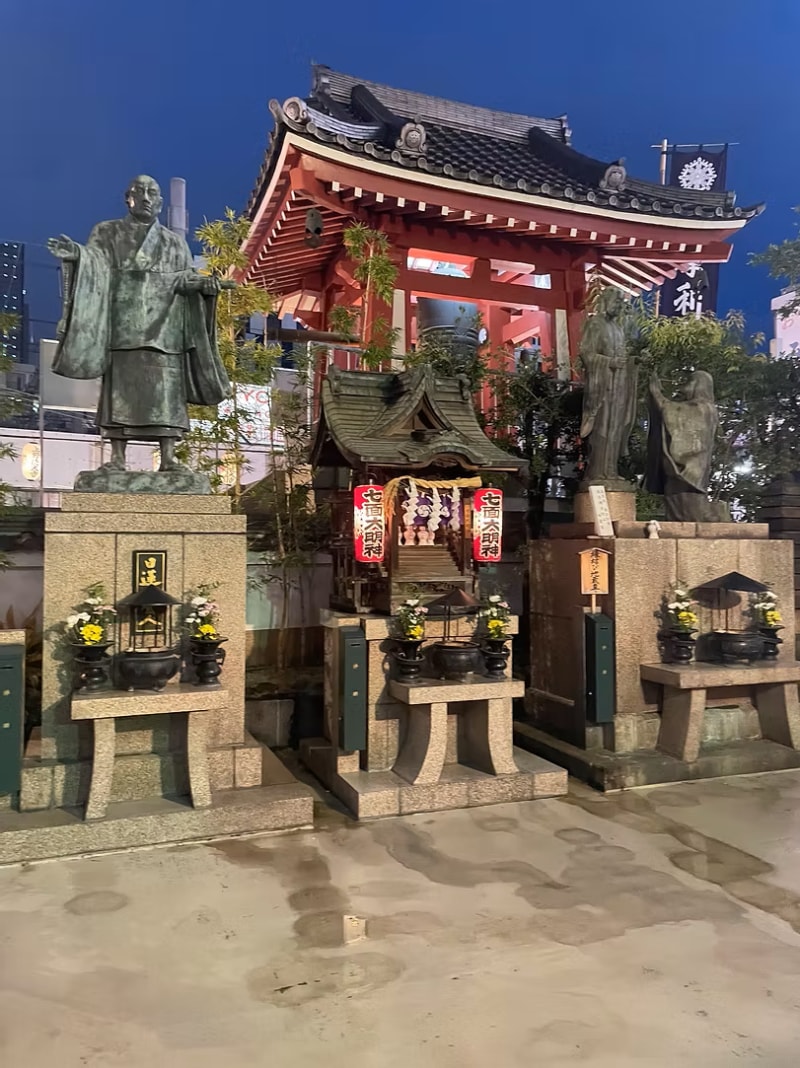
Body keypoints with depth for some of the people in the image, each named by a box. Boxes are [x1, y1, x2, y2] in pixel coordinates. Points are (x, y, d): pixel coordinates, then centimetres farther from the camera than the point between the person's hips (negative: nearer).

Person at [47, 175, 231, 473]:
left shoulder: (175, 242, 21)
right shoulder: (108, 232, 15)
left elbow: (185, 278, 12)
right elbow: (96, 262, -1)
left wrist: (205, 283, -10)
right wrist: (78, 254, -23)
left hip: (163, 328, 2)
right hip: (124, 326, -1)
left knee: (165, 391, -8)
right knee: (120, 388, -8)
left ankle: (168, 458, -10)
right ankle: (117, 457, -9)